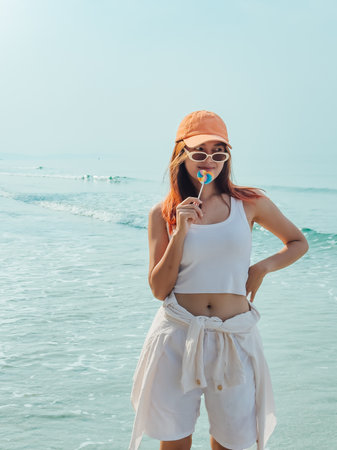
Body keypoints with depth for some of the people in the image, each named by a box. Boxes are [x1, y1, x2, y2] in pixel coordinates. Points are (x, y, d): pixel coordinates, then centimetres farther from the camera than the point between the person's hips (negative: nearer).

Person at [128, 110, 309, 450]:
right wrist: (180, 232, -12)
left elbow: (298, 243, 16)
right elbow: (159, 289, -2)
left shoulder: (249, 203, 2)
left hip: (233, 338, 1)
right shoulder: (163, 214, 2)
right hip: (178, 334, 0)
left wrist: (261, 267, -1)